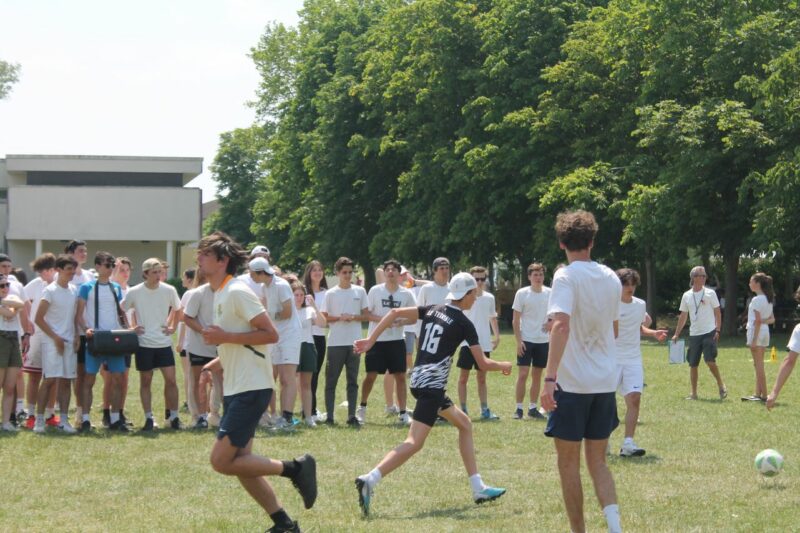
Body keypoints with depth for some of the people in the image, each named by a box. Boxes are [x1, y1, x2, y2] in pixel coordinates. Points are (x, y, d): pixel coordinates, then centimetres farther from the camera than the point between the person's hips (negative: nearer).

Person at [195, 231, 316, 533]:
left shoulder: (237, 292, -15)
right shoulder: (220, 294, 14)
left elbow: (270, 334, -20)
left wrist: (225, 337, -22)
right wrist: (216, 363, 10)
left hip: (251, 389, -10)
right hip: (236, 389, 10)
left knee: (222, 461, -12)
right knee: (239, 463, 10)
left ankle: (295, 468, -3)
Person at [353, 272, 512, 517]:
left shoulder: (432, 310, 11)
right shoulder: (464, 324, -6)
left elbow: (395, 313, 5)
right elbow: (483, 364, -4)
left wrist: (370, 340, 7)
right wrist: (503, 366, 16)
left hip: (419, 380, 9)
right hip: (432, 385, -9)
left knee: (464, 423, 21)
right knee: (415, 442, -15)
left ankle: (478, 488, 23)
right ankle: (370, 480, -30)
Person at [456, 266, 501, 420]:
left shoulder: (489, 298, 7)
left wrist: (496, 335, 9)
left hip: (484, 344, 4)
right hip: (467, 343, -4)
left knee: (482, 378, 10)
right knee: (463, 377, 1)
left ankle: (485, 410, 12)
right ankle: (463, 410, 6)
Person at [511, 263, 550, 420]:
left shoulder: (549, 293, 3)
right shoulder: (522, 294, -5)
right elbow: (515, 320, -4)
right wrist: (518, 341, -11)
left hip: (543, 341, 3)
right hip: (526, 340, -3)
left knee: (537, 375, 9)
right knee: (523, 374, -7)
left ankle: (533, 408, 17)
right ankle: (519, 408, -2)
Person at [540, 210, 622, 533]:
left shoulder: (566, 276, -11)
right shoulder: (611, 278, 8)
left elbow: (562, 324, -25)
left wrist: (549, 377, -30)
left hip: (572, 383, -5)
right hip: (606, 382, 6)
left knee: (568, 463, 7)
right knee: (597, 461, 13)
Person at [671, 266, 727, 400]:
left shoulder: (710, 293, -1)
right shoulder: (686, 296, 7)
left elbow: (717, 313, 0)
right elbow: (683, 316, 13)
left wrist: (717, 330, -10)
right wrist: (677, 334, 10)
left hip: (709, 333, -3)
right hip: (694, 334, 4)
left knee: (710, 361, -14)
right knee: (693, 364, 5)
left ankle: (721, 386, 5)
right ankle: (693, 393, 13)